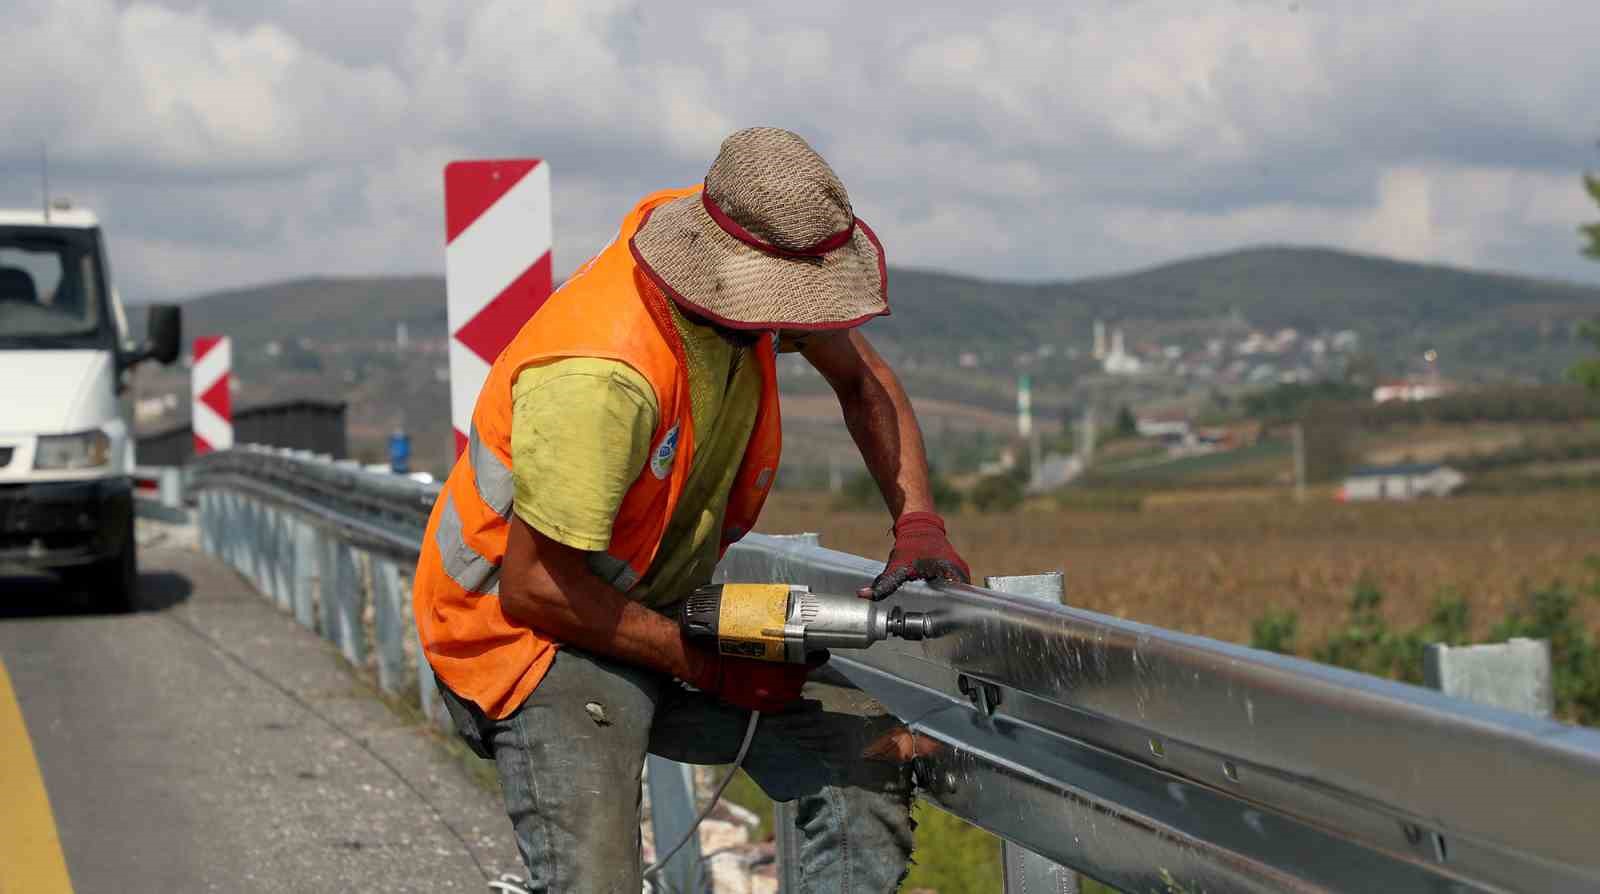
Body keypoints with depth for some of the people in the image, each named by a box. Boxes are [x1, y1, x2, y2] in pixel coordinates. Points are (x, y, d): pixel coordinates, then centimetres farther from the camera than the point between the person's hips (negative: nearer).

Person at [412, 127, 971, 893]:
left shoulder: (750, 266, -10)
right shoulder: (602, 376, -34)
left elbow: (861, 380, 10)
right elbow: (531, 588, -27)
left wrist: (918, 524, -5)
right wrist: (706, 663, -20)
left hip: (655, 607, 8)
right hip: (530, 631, -8)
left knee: (875, 753, -5)